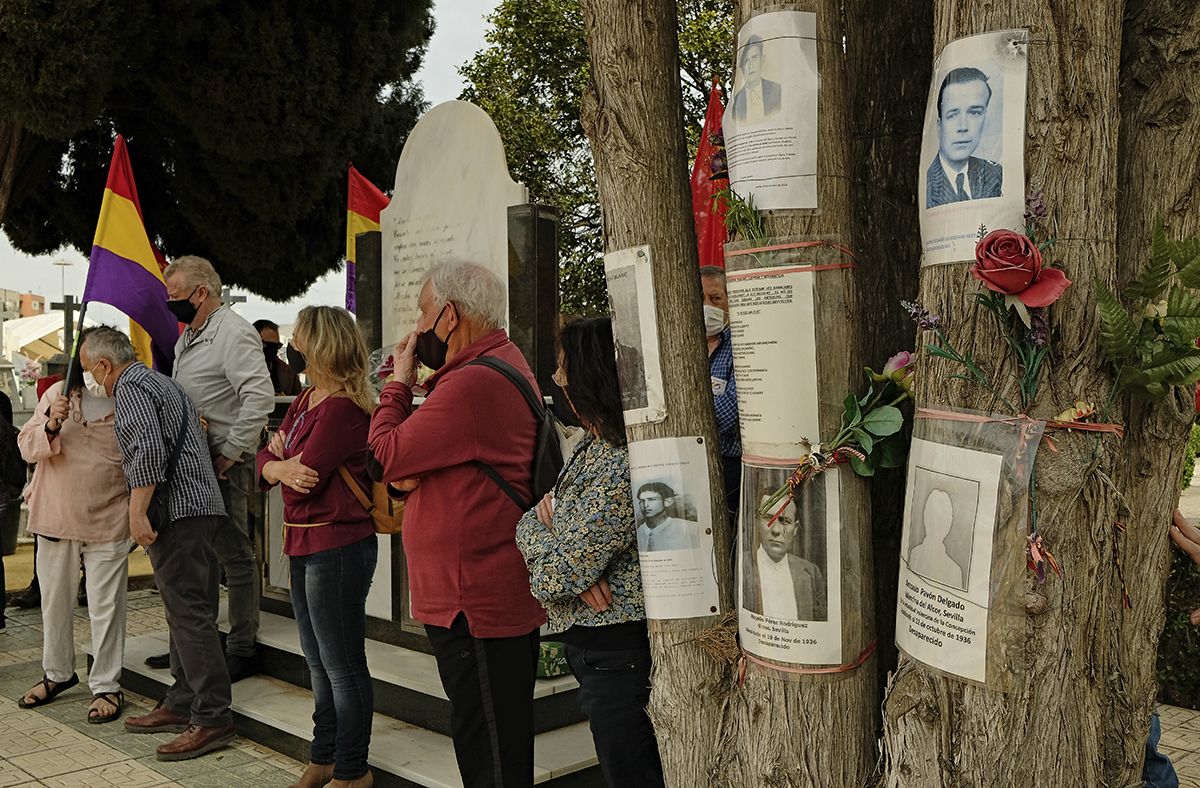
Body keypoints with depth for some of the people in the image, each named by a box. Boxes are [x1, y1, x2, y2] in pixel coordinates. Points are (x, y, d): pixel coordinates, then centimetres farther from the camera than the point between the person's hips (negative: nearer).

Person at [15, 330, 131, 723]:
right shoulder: (58, 394, 3)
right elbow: (27, 447, 0)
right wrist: (51, 425, -19)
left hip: (107, 522, -3)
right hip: (56, 516, 4)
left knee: (106, 607, 0)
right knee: (54, 600, 17)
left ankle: (106, 686, 12)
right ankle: (57, 673, 36)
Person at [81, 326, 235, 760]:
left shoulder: (129, 387, -7)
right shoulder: (160, 382, 24)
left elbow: (147, 447, -22)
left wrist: (137, 512, -21)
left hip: (177, 510, -11)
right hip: (198, 505, 11)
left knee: (188, 612, -10)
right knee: (184, 609, 15)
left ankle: (213, 718, -9)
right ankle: (182, 704, 23)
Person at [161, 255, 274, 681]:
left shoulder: (234, 333, -14)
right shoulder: (189, 336, 17)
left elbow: (260, 397, -24)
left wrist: (230, 453, -21)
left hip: (223, 465, -10)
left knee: (233, 554, -2)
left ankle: (242, 649, 8)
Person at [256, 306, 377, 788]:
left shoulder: (342, 406, -19)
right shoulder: (305, 401, 12)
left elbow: (305, 482, -22)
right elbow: (265, 460, 9)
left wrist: (280, 457, -2)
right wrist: (278, 467, -13)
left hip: (337, 547, -10)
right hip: (305, 546, 10)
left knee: (342, 666, 2)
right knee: (319, 663, 20)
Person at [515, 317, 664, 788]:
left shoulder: (622, 468, -26)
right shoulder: (589, 447, 6)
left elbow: (555, 576, -24)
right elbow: (529, 524, 7)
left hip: (618, 655, -10)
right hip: (588, 646, 10)